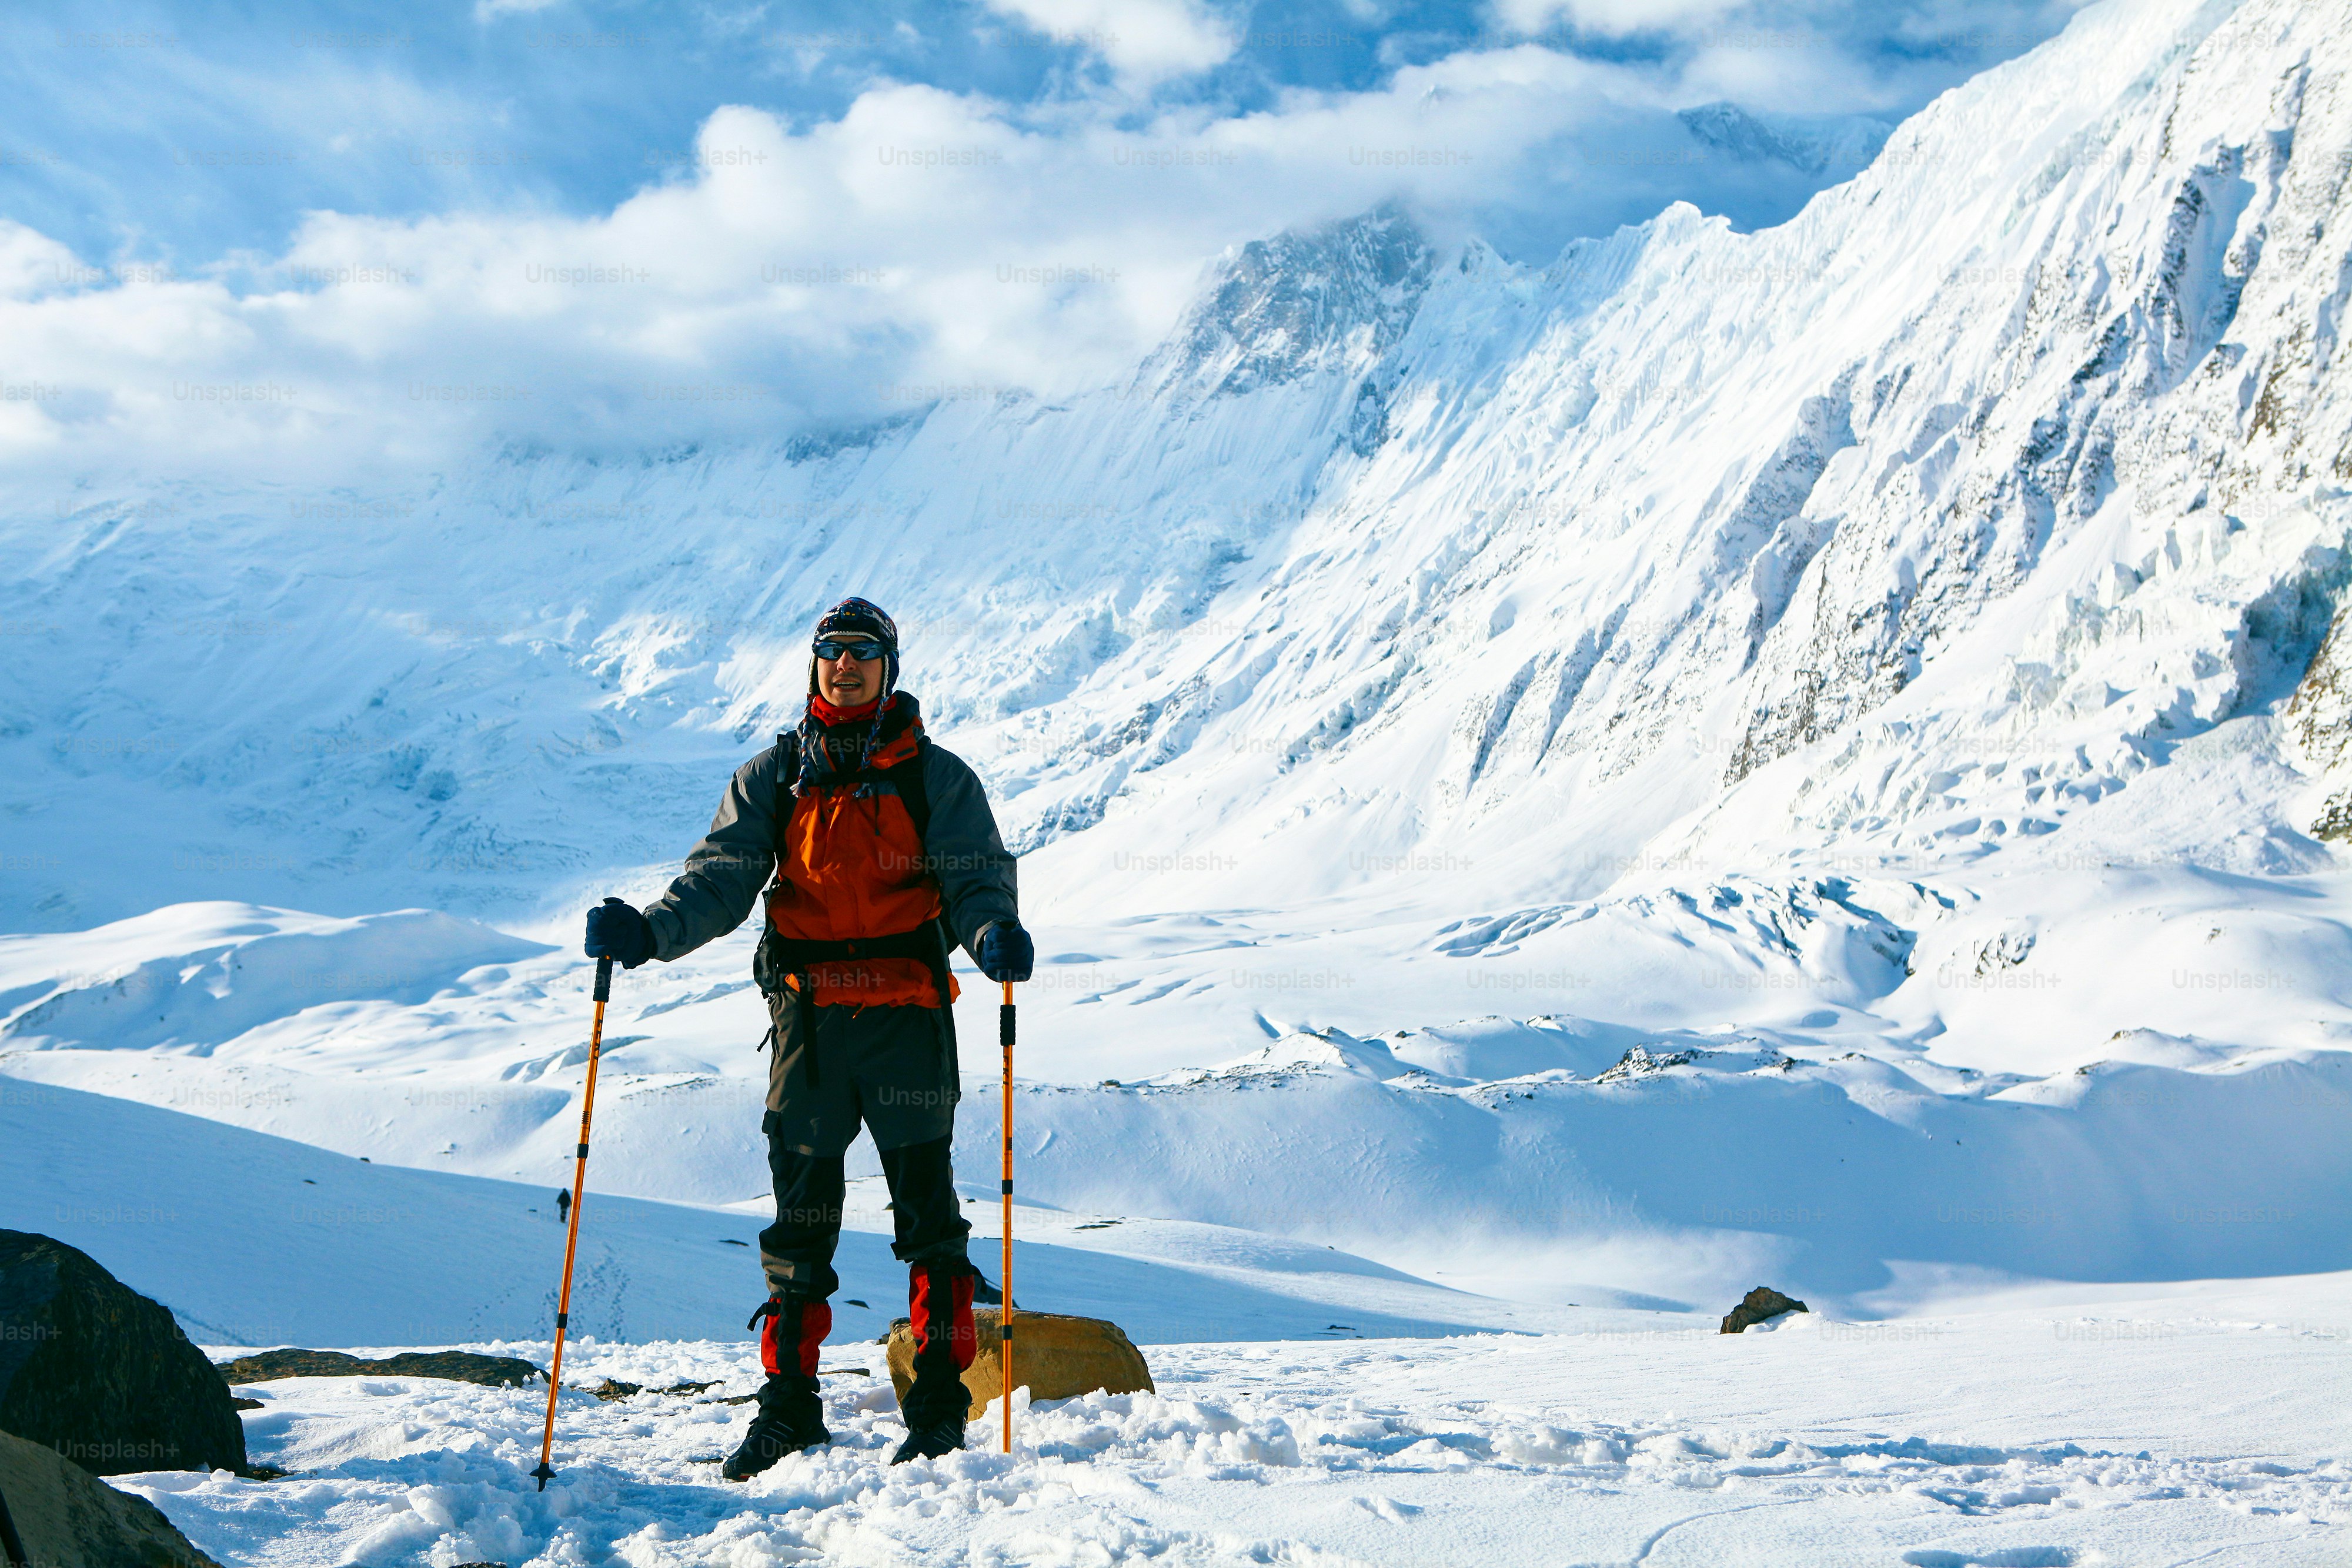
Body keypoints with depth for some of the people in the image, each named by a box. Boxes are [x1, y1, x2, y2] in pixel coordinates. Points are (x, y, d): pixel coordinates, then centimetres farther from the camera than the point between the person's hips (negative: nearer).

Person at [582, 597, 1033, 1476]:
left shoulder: (936, 776, 6)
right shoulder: (773, 776, 11)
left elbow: (977, 877, -1)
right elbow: (721, 878, 2)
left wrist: (994, 933, -24)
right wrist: (650, 931, -17)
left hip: (907, 1014, -2)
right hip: (807, 1014, 2)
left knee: (927, 1211, -1)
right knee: (801, 1212, 6)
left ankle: (940, 1403, 8)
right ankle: (788, 1403, 14)